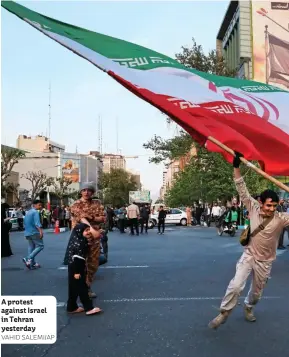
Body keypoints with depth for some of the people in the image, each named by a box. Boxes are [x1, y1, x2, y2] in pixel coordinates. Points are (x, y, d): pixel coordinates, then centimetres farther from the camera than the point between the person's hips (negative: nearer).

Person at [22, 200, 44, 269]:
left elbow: (25, 223, 24)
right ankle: (28, 259, -16)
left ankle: (32, 263, 12)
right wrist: (41, 231, -31)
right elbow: (37, 223, -24)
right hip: (34, 232, -9)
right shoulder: (35, 212, -11)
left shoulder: (28, 212, 17)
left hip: (27, 233, 9)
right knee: (40, 246, -5)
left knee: (31, 247, 12)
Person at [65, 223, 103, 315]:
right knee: (82, 288, -3)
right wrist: (76, 272, -25)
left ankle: (71, 307, 26)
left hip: (78, 268, 10)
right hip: (75, 269, -10)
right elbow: (76, 258, -26)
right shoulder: (78, 243, -23)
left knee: (75, 288, 16)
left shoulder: (82, 241, 9)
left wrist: (83, 269, 25)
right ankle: (89, 308, 3)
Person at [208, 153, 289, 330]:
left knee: (257, 292, 17)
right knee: (236, 286, -13)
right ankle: (224, 313, 5)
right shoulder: (254, 208, -13)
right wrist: (237, 167, -25)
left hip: (265, 262, 1)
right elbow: (242, 191, -17)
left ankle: (248, 308, 48)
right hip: (248, 255, -1)